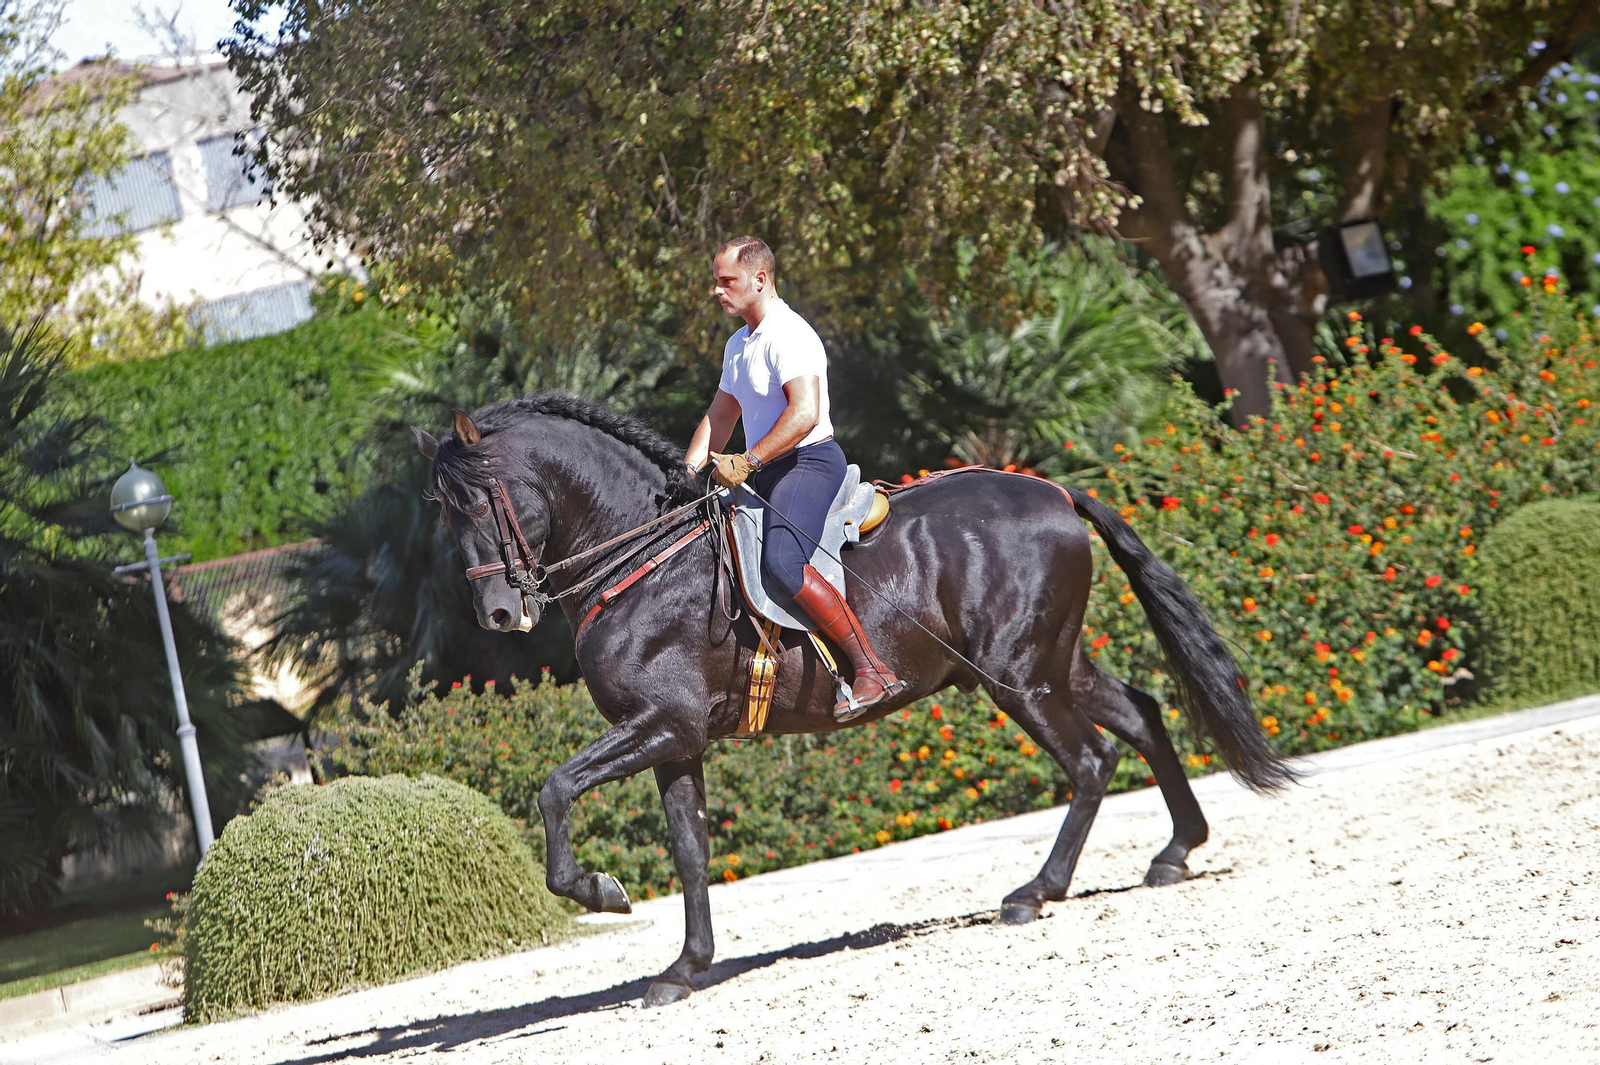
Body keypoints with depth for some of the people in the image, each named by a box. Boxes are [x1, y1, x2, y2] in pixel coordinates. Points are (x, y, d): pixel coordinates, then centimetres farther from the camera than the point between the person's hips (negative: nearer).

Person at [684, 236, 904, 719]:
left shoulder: (788, 335, -14)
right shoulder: (739, 345, 19)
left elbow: (804, 413, -26)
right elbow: (719, 418, 25)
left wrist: (747, 463, -26)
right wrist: (688, 472, 11)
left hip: (809, 462, -11)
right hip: (768, 475, 11)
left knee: (781, 562, -31)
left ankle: (872, 670, -33)